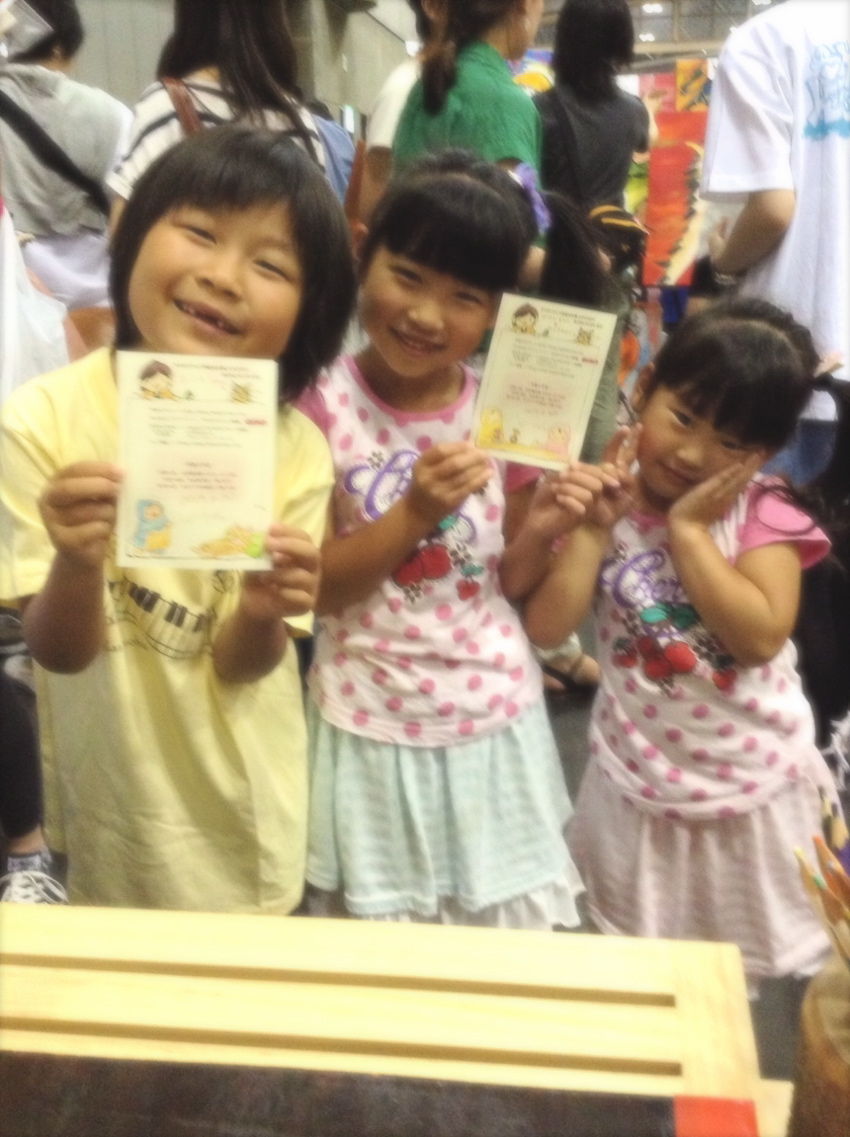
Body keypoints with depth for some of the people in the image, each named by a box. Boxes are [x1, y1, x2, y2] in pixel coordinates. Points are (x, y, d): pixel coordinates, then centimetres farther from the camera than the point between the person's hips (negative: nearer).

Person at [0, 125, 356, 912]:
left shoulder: (295, 449, -16)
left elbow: (239, 665, -14)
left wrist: (264, 614, -36)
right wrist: (75, 565, -38)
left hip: (241, 804, 1)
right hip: (110, 796, 0)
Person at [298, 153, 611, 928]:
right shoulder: (321, 405, -12)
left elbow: (507, 581, 3)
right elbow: (314, 588, -12)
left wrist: (545, 525, -17)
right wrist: (413, 513, -24)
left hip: (496, 714, 3)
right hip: (373, 722, -2)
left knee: (503, 923, 19)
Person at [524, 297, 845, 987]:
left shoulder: (764, 514, -12)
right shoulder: (609, 503, -7)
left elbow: (761, 635, -26)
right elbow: (546, 628, -13)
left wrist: (687, 527, -23)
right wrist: (594, 527, -19)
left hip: (754, 786, -1)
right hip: (641, 784, 1)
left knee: (734, 973, 20)